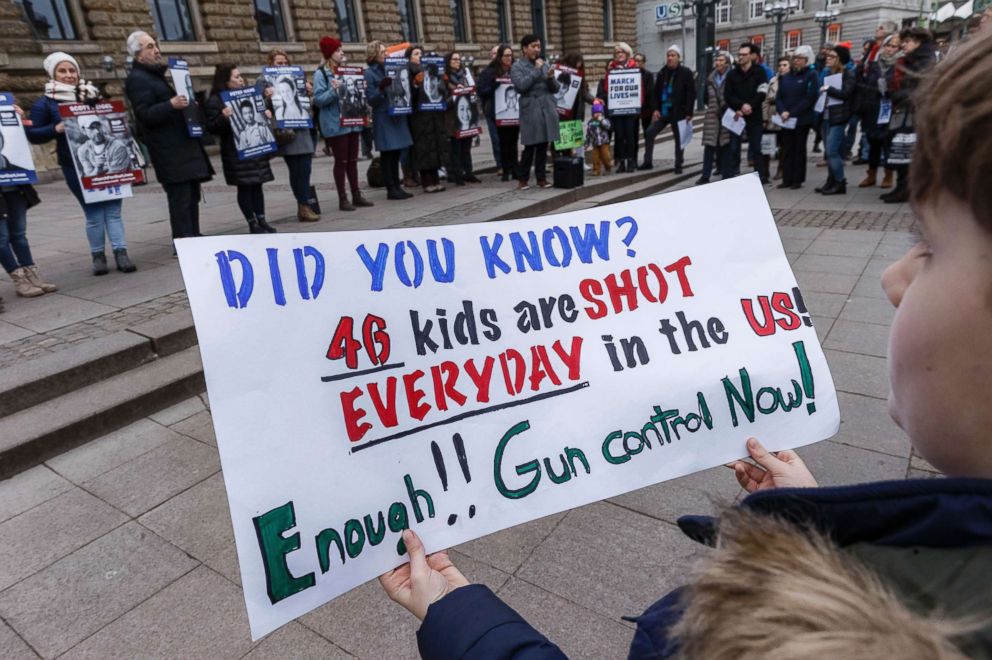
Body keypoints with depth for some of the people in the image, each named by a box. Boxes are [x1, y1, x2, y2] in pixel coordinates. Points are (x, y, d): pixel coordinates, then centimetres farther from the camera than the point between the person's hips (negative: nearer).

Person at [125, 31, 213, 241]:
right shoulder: (137, 79, -7)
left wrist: (187, 104, 19)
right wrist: (171, 105, -31)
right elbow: (145, 114, -17)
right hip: (170, 152, -10)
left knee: (192, 196, 11)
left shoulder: (156, 74, 24)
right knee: (180, 199, -13)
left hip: (184, 147, 10)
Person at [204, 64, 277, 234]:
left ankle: (261, 220, 15)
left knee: (257, 185, 8)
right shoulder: (215, 101, -7)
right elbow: (212, 128, -13)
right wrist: (223, 118, -30)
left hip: (257, 148, 6)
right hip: (237, 153, -6)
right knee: (244, 187, -2)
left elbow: (257, 114, 29)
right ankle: (252, 224, 3)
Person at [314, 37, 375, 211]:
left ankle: (357, 195, 17)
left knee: (352, 160, 10)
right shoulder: (320, 74, -7)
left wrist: (360, 92, 4)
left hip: (352, 122, 6)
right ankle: (343, 199, 3)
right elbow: (318, 100, -14)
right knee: (341, 161, -3)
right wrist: (333, 90, -26)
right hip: (336, 125, -6)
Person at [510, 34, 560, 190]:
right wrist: (536, 70, -11)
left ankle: (541, 178, 12)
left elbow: (555, 88, 13)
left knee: (543, 145, 5)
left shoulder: (544, 64, 16)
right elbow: (521, 85, -16)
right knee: (530, 146, -5)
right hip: (530, 111, -5)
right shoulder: (517, 66, 1)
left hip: (548, 109, 5)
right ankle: (522, 178, 6)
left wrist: (550, 78, -8)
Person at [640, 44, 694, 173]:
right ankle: (648, 162, 7)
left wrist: (688, 113, -14)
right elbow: (655, 92, 10)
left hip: (678, 113, -4)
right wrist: (655, 109, -3)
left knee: (679, 138, 4)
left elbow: (691, 94, -7)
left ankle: (678, 165, 15)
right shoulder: (662, 73, 10)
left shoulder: (686, 73, -4)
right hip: (663, 112, 4)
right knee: (649, 133, -3)